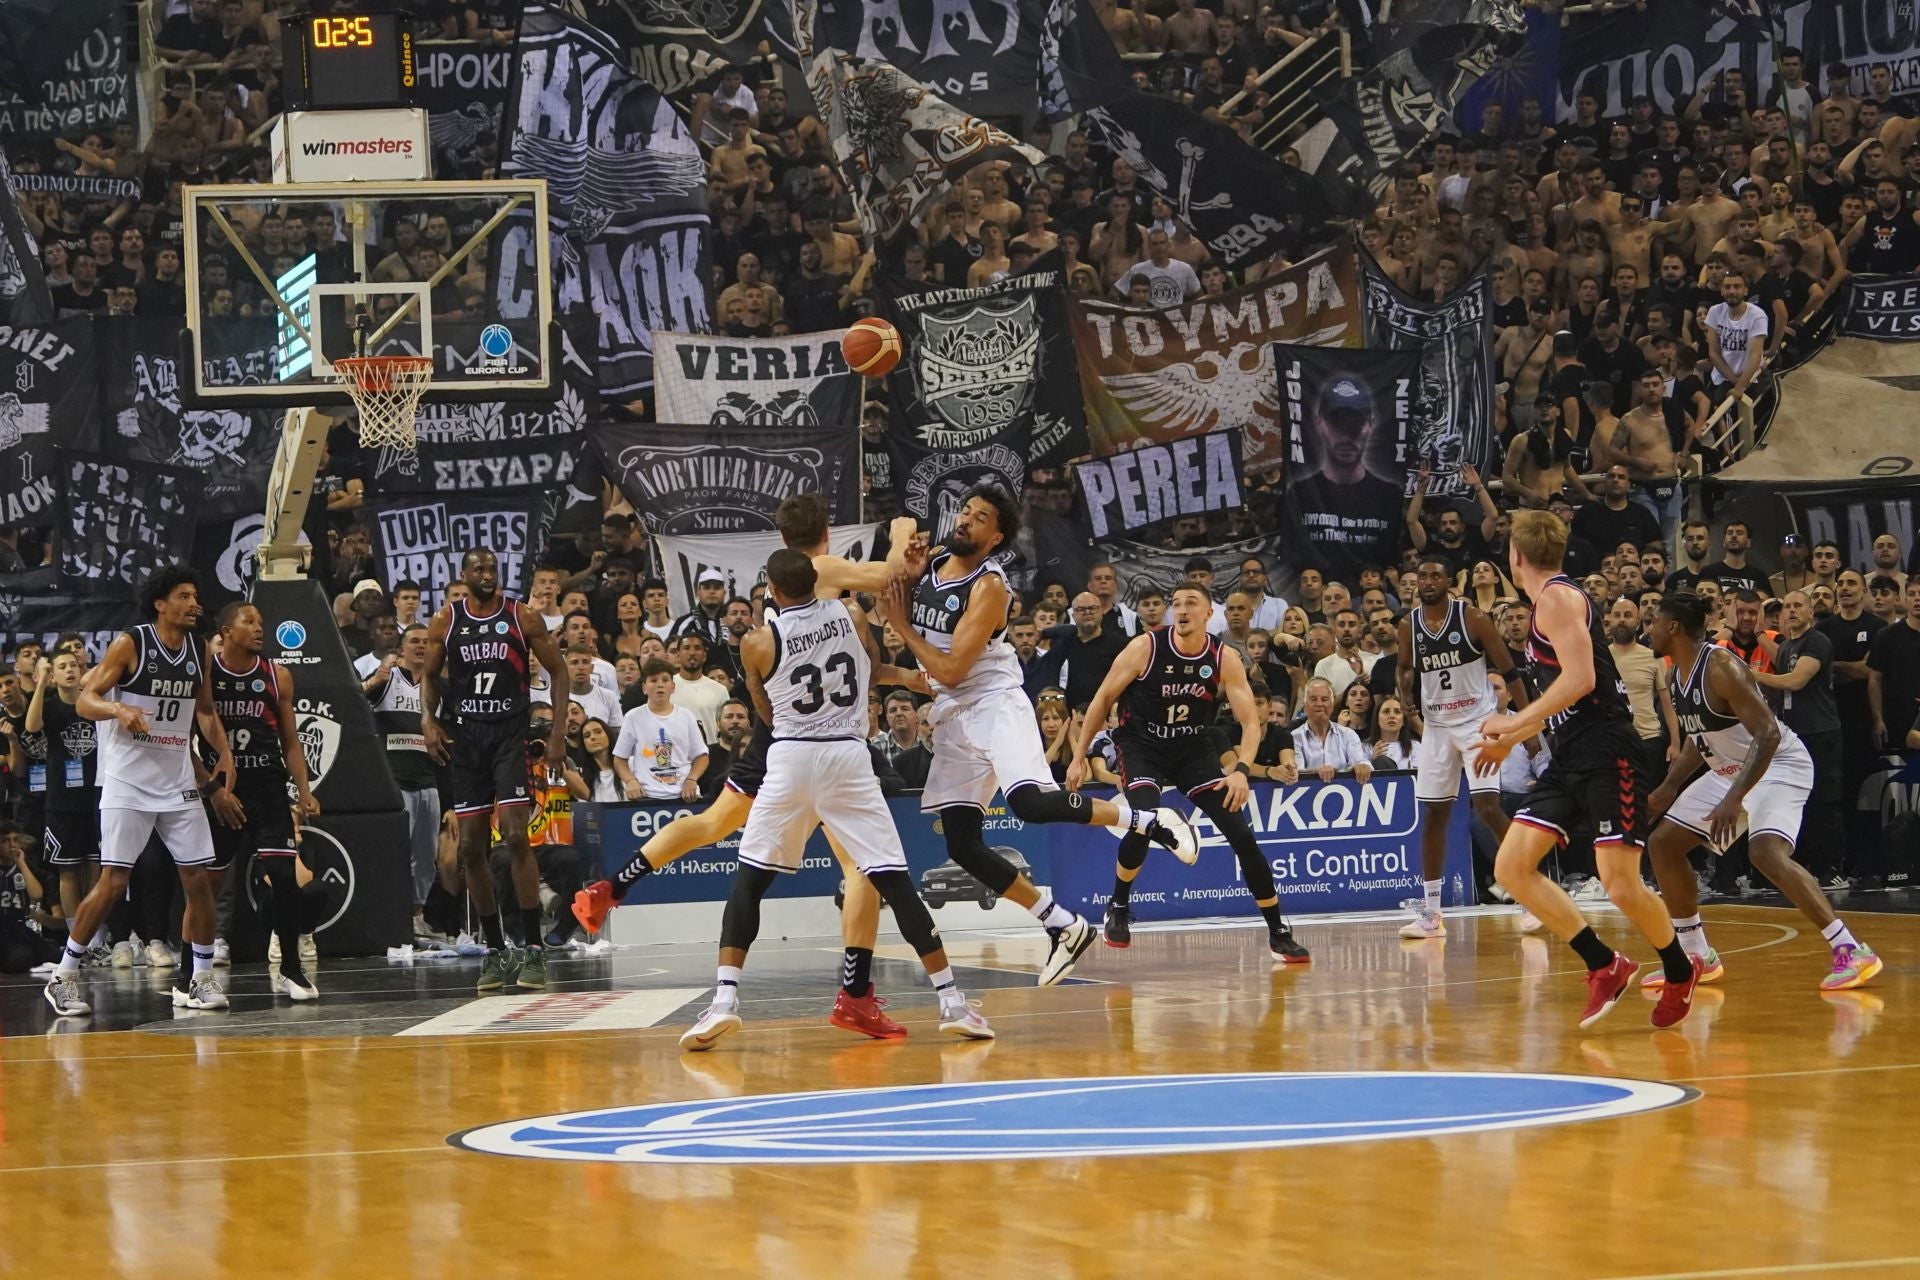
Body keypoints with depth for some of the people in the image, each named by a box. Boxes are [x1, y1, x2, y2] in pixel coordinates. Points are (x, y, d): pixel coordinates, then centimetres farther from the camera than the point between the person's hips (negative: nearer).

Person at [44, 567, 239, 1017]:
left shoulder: (199, 650, 8)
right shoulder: (130, 644, -9)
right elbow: (85, 700, -11)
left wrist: (224, 753, 7)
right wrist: (119, 709, -31)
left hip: (179, 782, 6)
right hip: (129, 781, -6)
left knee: (199, 879, 2)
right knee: (113, 881, -8)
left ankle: (201, 979, 12)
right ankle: (63, 977, 2)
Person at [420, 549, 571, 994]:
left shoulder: (523, 617, -1)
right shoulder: (445, 621, 5)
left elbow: (558, 672, 4)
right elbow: (430, 674, 17)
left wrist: (559, 732, -4)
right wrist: (428, 719, -1)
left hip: (510, 734, -3)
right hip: (463, 736, 3)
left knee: (515, 836, -15)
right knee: (471, 846, 3)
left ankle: (533, 950, -11)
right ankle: (495, 950, 13)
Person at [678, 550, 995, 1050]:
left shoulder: (758, 643, -1)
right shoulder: (851, 616, 4)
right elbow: (875, 668, 24)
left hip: (790, 758, -1)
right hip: (848, 756, 1)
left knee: (749, 880, 9)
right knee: (894, 881, 2)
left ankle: (725, 1001, -4)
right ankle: (952, 1002, -2)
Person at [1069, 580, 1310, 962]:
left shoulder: (1225, 660, -11)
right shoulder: (1146, 648, -16)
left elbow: (1251, 722, -12)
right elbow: (1103, 699, -6)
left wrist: (1241, 770, -29)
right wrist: (1078, 757, -5)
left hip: (1194, 749, 2)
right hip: (1141, 745, -2)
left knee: (1241, 834, -7)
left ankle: (1278, 933, 4)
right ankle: (1118, 909, -1)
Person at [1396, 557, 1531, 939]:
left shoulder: (1472, 618, -9)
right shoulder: (1408, 626, 3)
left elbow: (1509, 671, -7)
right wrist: (1406, 690, -7)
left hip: (1478, 721, -4)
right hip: (1436, 725, 4)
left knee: (1487, 805, -16)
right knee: (1434, 814, 4)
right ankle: (1430, 913, 9)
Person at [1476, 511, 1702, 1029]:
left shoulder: (1558, 598, -11)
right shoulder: (1550, 601, 19)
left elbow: (1581, 678, -22)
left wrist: (1514, 722, -15)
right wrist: (1511, 741, 32)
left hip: (1606, 754, -10)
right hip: (1569, 757, 10)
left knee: (1621, 887, -11)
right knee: (1511, 867, -1)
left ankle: (1680, 972, 14)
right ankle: (1605, 966, 5)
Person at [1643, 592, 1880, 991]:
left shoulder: (1721, 667, -25)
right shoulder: (1677, 672, 3)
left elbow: (1768, 735, -31)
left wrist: (1735, 799, -37)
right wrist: (1670, 787, 9)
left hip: (1779, 764, -10)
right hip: (1728, 769, 10)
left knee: (1766, 852, -31)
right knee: (1662, 844, 8)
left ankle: (1852, 952, -28)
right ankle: (1699, 958, 16)